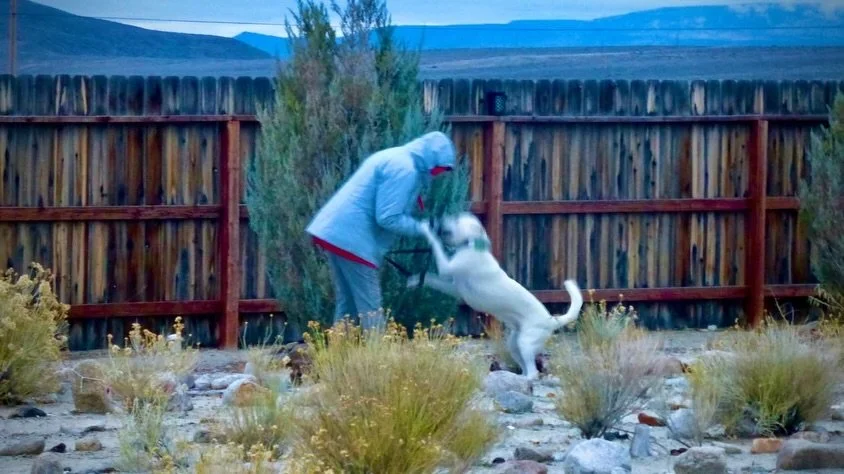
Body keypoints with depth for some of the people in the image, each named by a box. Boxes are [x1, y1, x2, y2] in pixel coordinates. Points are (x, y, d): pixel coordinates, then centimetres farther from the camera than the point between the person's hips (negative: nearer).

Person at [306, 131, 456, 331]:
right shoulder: (404, 169, -13)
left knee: (347, 304, 14)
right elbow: (388, 218, -18)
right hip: (352, 239, -10)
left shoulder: (395, 158, 19)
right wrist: (422, 228, -8)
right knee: (370, 309, -7)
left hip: (335, 232, 10)